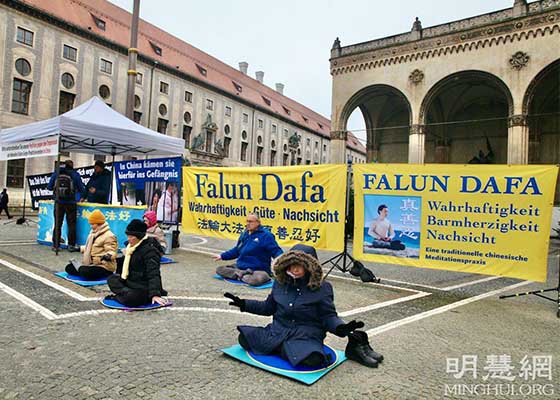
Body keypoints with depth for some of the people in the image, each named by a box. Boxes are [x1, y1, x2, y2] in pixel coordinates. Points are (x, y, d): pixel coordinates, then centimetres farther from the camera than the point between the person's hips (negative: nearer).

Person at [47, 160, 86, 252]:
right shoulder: (75, 175, -5)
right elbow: (82, 189, -2)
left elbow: (49, 187, 6)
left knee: (57, 224, 11)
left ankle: (55, 245, 15)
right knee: (71, 225, 6)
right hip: (70, 204, -2)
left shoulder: (56, 174, 2)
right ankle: (71, 245, 7)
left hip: (58, 203, 3)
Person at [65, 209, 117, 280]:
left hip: (103, 267, -9)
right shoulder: (93, 233, 16)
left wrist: (108, 256, -45)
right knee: (69, 268, 8)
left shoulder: (109, 236, -17)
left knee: (85, 272, -35)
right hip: (91, 264, 10)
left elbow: (111, 251, -23)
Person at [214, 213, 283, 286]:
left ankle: (241, 275, -14)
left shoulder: (266, 236, -9)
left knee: (258, 279, -40)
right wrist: (222, 256, 25)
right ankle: (243, 274, -13)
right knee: (219, 269, -4)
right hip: (240, 267, 7)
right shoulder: (244, 234, 12)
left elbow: (276, 251, -12)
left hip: (258, 270, -7)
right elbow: (237, 250, 25)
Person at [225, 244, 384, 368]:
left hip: (307, 335, -6)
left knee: (311, 359, -39)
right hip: (277, 331, 6)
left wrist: (341, 328, -24)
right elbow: (269, 307, 19)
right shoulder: (280, 283, 6)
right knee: (244, 338, -15)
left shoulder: (322, 288, -6)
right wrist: (243, 304, 10)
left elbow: (328, 316, -2)